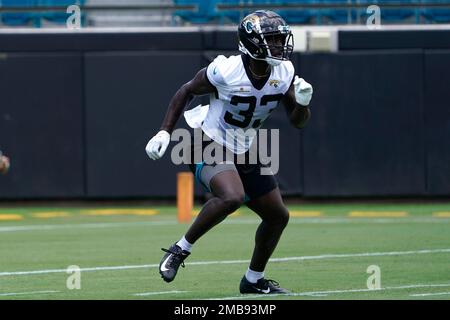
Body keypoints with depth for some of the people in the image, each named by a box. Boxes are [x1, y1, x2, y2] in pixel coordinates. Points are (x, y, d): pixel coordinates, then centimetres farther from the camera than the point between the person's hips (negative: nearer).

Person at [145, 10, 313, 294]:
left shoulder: (284, 74, -7)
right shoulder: (226, 71, -23)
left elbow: (299, 122, 2)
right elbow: (187, 92, -7)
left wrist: (302, 103, -21)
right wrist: (164, 132, -10)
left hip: (244, 153, 7)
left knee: (278, 216, 10)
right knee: (231, 197, -35)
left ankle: (254, 280, 29)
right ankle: (181, 250, -17)